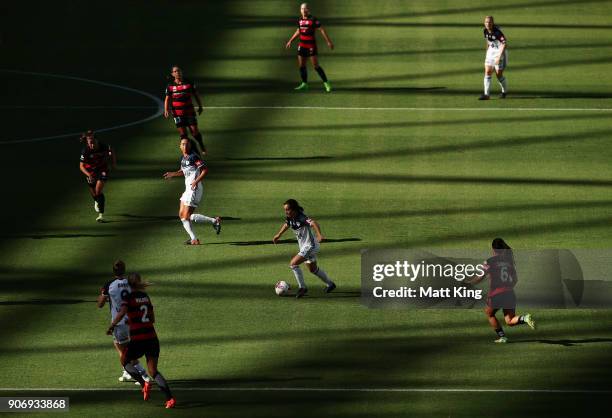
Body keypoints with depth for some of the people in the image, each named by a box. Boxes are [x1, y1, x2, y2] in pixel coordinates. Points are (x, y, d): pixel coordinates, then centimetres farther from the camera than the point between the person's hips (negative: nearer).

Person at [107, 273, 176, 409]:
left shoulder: (129, 298, -6)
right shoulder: (146, 296, 12)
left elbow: (121, 313, -24)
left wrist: (111, 327, -11)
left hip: (137, 340, -5)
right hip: (152, 338, 5)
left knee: (125, 361, 22)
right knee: (153, 371, 10)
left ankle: (143, 383, -1)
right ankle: (170, 398, -9)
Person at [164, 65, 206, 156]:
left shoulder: (189, 83, 1)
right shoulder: (170, 86, 1)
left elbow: (196, 95, 10)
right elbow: (167, 99, 2)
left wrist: (200, 106, 9)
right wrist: (166, 110, -11)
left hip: (189, 111, 0)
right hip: (177, 113, 0)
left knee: (194, 130, -3)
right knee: (182, 133, 0)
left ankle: (202, 148, 18)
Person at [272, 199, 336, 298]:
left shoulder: (302, 218, -28)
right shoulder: (290, 218, -3)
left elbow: (313, 223, -43)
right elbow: (287, 224, 21)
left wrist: (319, 235, -60)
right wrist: (279, 235, 32)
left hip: (310, 246, -10)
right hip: (304, 246, 10)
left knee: (293, 264, -17)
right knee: (313, 269, 24)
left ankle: (302, 288, -6)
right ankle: (330, 284, 43)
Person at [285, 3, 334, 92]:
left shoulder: (313, 19, -12)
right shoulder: (300, 20, 7)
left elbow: (322, 30, -12)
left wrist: (328, 41, -16)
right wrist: (290, 41, 26)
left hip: (311, 45, -6)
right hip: (302, 45, 6)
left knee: (316, 65, -8)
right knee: (301, 65, 7)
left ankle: (326, 83, 3)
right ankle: (304, 84, 19)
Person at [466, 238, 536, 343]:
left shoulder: (490, 261, -4)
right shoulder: (509, 260, 11)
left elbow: (480, 278, -7)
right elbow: (515, 279, 15)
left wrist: (468, 282, 8)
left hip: (496, 294, -4)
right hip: (510, 293, 4)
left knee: (489, 313, 24)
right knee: (510, 321, 9)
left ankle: (502, 336, 16)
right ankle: (525, 318, -21)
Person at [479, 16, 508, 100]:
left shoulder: (497, 32, -24)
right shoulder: (485, 31, -2)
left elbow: (504, 44, -28)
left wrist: (499, 57, -32)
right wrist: (487, 51, 21)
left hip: (500, 52, -6)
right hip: (491, 52, 6)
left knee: (499, 75, 1)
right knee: (487, 72, -5)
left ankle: (505, 91, 27)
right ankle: (486, 94, -5)